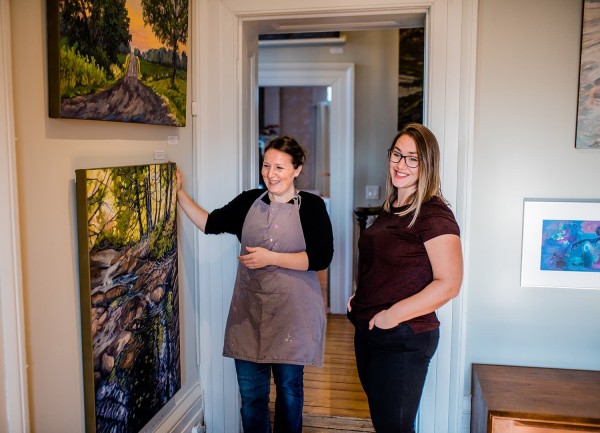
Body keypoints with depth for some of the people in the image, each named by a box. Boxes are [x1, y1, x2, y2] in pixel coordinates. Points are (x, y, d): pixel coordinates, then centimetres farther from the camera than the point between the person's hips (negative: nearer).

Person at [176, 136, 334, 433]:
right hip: (248, 310, 3)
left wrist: (270, 257, -19)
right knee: (250, 390, 11)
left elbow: (321, 257, -15)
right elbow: (210, 224, 8)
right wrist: (179, 193, 1)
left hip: (291, 311, -3)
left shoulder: (311, 206, -7)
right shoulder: (249, 201, 5)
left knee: (289, 387, 13)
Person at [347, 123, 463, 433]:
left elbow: (449, 283, -23)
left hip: (404, 340, -8)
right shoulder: (391, 207, 9)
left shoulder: (434, 214, -17)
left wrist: (394, 315, -22)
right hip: (368, 331, 9)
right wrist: (360, 296, 8)